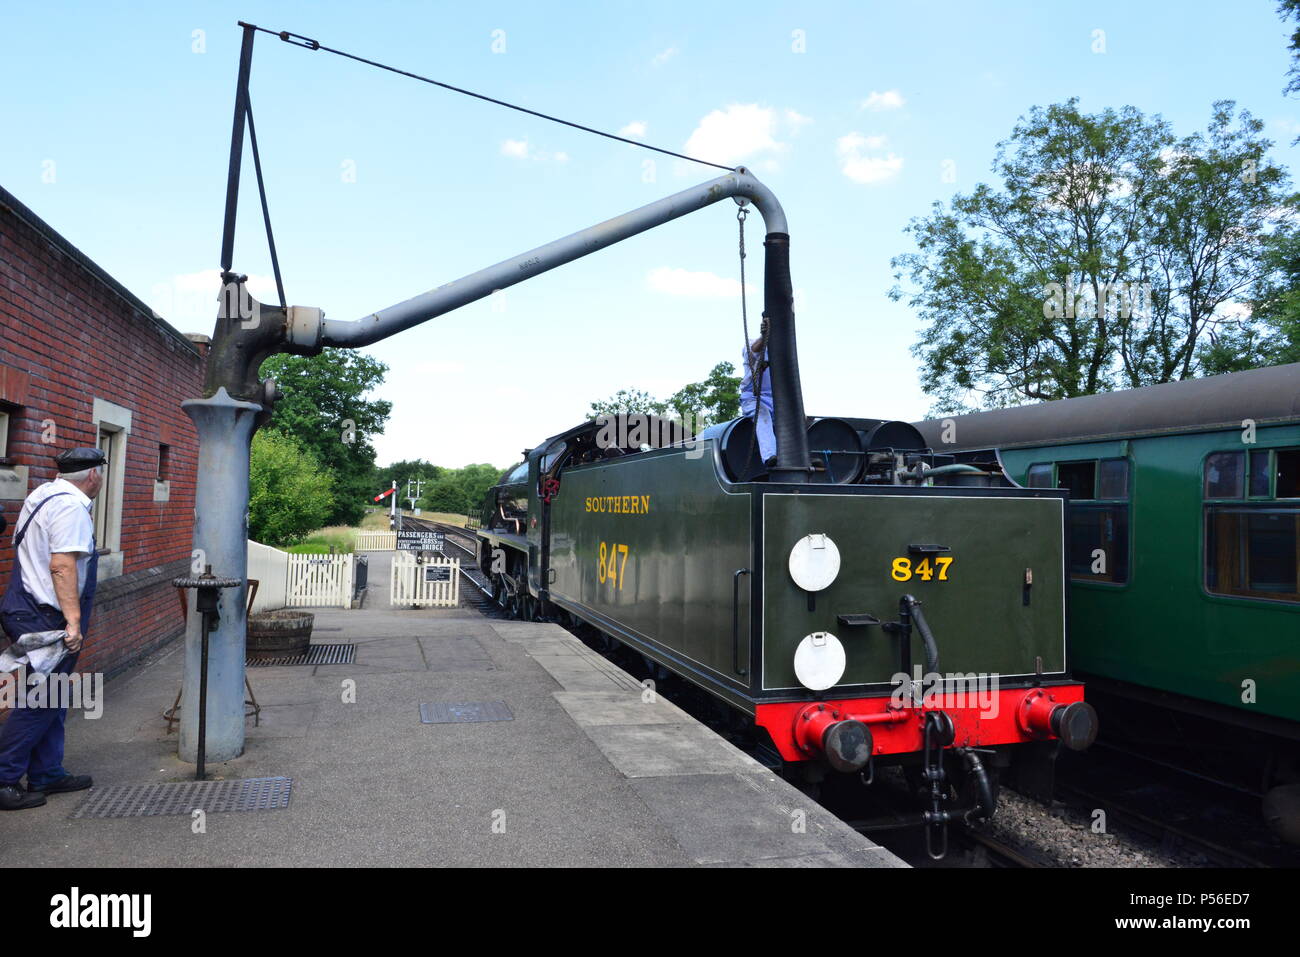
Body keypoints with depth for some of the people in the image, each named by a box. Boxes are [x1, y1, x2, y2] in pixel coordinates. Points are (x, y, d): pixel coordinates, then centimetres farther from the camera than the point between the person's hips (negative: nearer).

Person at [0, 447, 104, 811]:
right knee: (39, 703, -1)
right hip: (46, 618, -10)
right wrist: (73, 620, -27)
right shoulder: (71, 506, -18)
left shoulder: (43, 495, 14)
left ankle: (47, 774, 25)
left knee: (51, 699, 17)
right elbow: (62, 565, -26)